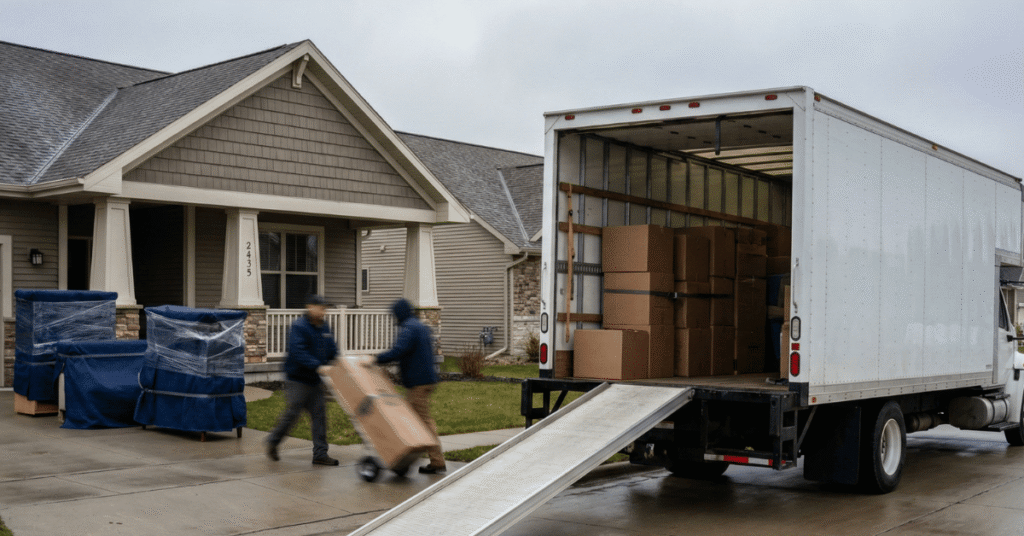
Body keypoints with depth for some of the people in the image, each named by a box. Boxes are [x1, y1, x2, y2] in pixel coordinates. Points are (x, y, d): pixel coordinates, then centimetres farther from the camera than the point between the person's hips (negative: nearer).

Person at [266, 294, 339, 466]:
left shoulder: (325, 329, 10)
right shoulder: (299, 327, -14)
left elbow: (333, 352, 15)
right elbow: (298, 352, -26)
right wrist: (318, 366, -34)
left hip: (315, 380, 7)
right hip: (298, 379, -7)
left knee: (319, 415, 4)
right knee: (292, 413, -1)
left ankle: (320, 454, 8)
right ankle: (272, 442, 22)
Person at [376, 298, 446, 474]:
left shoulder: (408, 329, -13)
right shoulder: (421, 327, 18)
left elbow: (399, 351, -27)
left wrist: (377, 359, -24)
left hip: (418, 383, -10)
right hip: (427, 378, 10)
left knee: (424, 420, -6)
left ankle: (437, 462, -4)